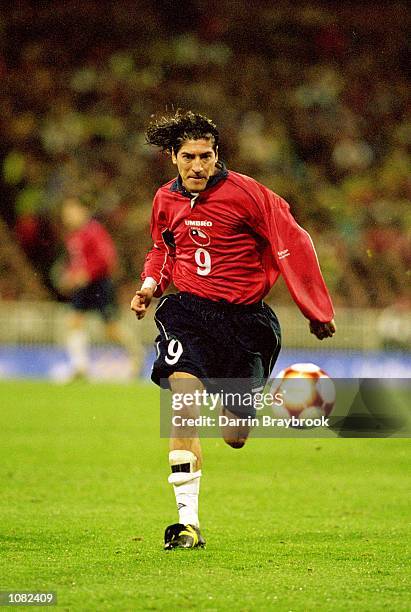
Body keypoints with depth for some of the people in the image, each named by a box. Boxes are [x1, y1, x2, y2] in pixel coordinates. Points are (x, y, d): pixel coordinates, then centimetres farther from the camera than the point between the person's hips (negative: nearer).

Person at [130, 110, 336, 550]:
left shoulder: (243, 192, -12)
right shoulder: (166, 200, 4)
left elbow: (292, 244, -8)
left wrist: (317, 311, -8)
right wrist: (151, 283, 5)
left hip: (243, 316, -2)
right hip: (189, 311, 2)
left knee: (235, 438, 1)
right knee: (184, 402, -24)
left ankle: (247, 402, 42)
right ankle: (188, 522, -23)